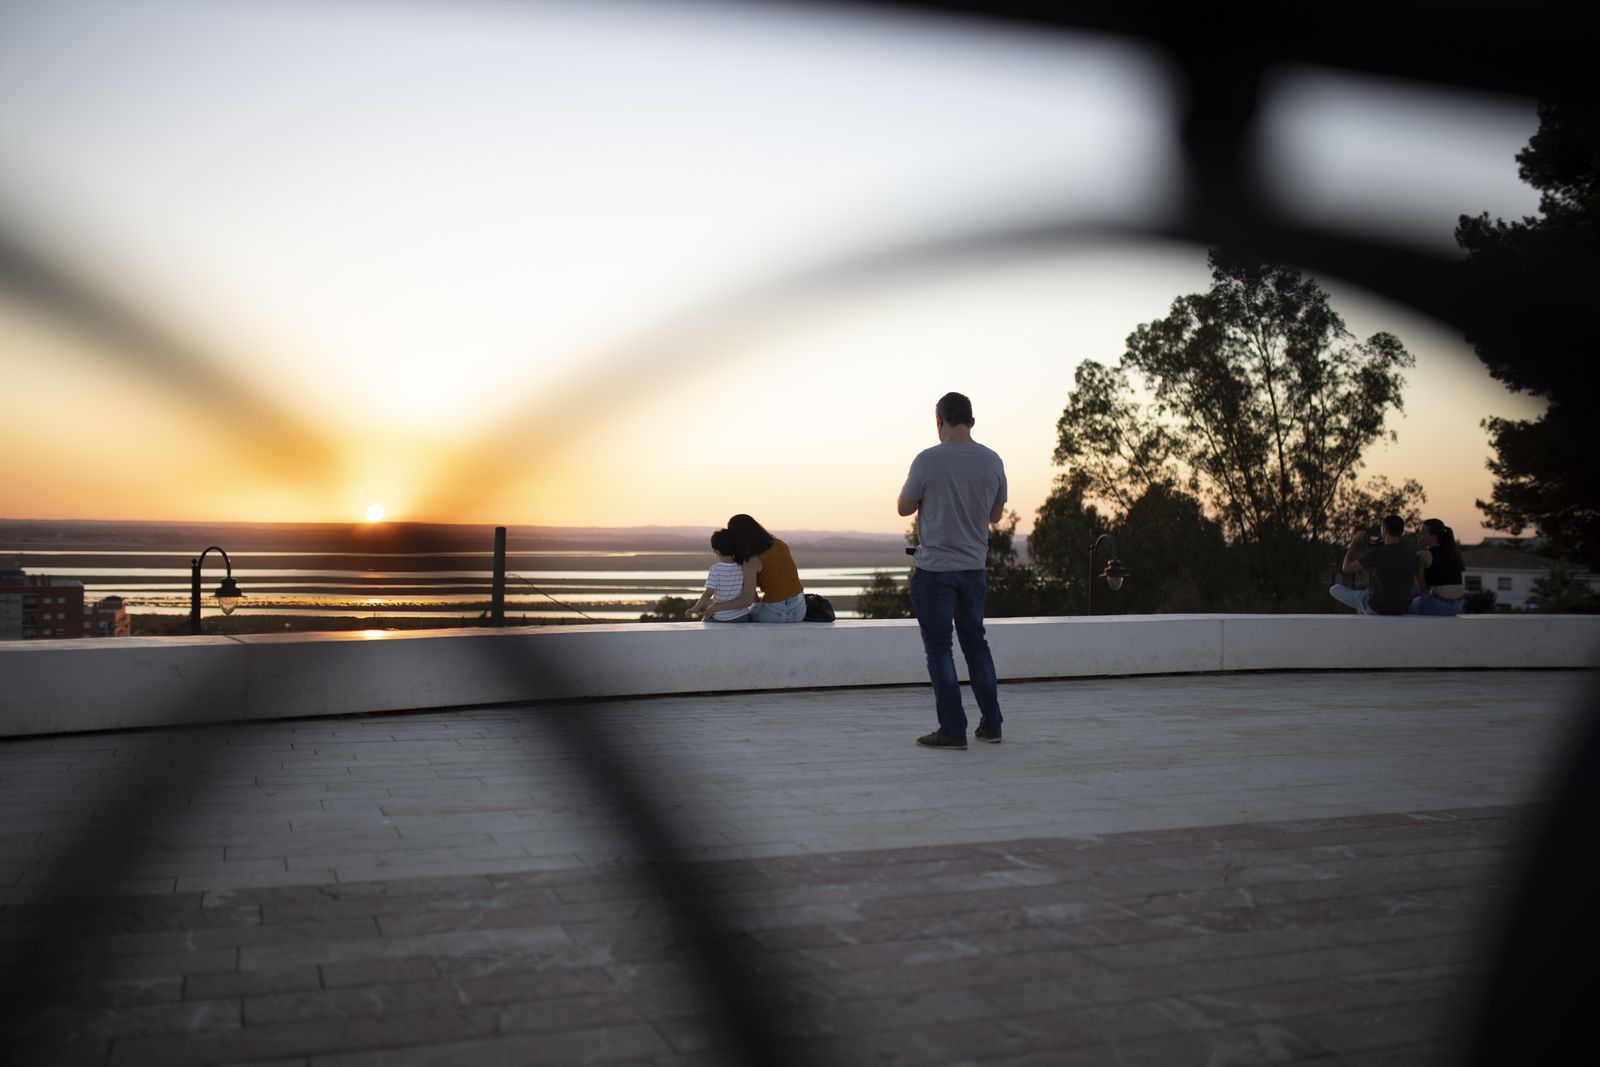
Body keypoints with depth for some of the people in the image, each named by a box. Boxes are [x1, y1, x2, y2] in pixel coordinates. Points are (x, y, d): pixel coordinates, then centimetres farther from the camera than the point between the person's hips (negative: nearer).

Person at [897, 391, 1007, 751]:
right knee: (975, 643, 17)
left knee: (939, 648, 2)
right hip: (974, 568, 5)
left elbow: (904, 508, -1)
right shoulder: (992, 461, 1)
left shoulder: (928, 460, -13)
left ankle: (953, 729, 2)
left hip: (934, 569, -5)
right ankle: (991, 724, 21)